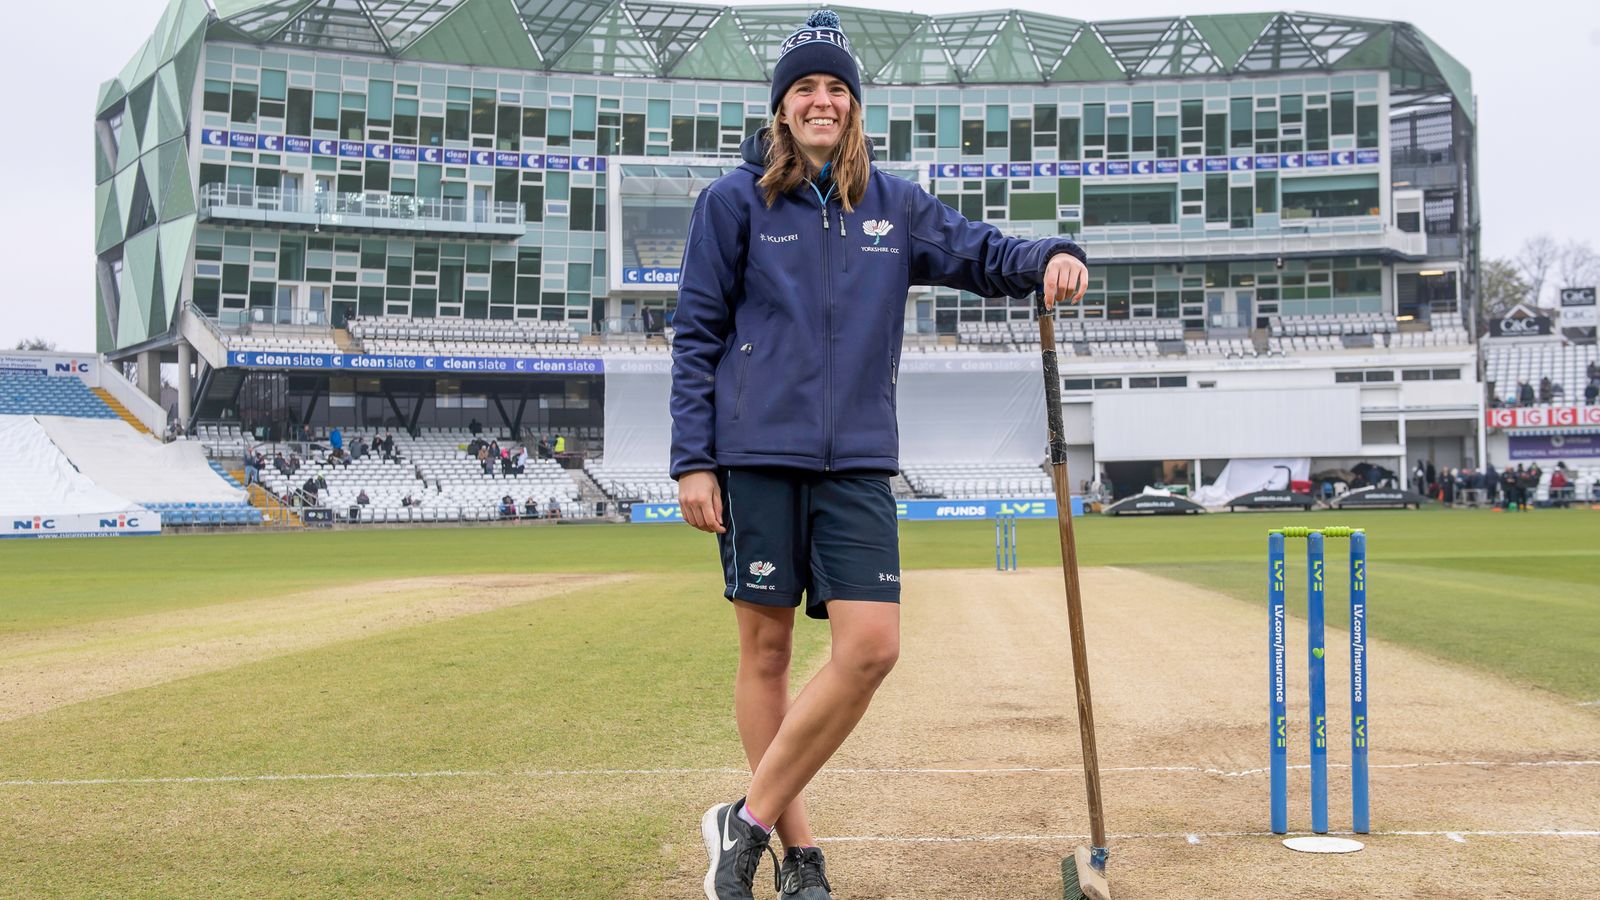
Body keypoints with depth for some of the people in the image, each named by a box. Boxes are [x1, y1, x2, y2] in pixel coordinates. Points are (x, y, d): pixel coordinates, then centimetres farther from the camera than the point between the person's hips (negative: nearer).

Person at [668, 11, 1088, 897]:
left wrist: (1050, 257, -12)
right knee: (766, 649, 2)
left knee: (871, 647, -9)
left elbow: (982, 253, 12)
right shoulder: (733, 200, 3)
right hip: (756, 455, -3)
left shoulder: (894, 206, 12)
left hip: (857, 460, 3)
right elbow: (696, 334, 1)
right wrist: (692, 459, -5)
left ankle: (749, 820, 5)